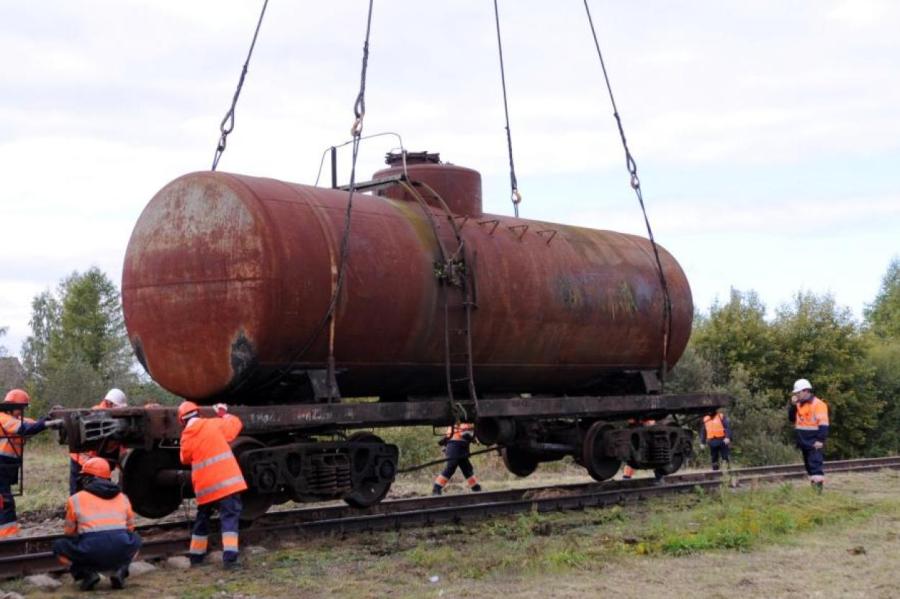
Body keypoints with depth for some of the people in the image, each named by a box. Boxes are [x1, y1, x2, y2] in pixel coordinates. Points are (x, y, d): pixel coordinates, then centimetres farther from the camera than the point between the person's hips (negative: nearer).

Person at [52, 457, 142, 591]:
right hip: (121, 553, 2)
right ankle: (119, 571, 9)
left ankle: (87, 573, 2)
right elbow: (130, 528, 29)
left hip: (90, 553, -2)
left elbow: (69, 533, 20)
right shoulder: (123, 498, 20)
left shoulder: (76, 499, 12)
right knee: (135, 539, 36)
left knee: (59, 546, 25)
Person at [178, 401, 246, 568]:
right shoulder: (214, 424, -2)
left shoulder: (186, 437, 5)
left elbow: (185, 459, 18)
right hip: (226, 481, -3)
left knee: (202, 517, 22)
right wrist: (224, 414, 25)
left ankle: (196, 555, 26)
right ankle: (230, 555, -22)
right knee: (229, 516, -7)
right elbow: (235, 424, 9)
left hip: (204, 486, 3)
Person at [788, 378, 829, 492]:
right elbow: (792, 419, 17)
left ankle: (818, 487, -17)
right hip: (803, 442, 9)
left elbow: (823, 424, -16)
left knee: (816, 464, -14)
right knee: (809, 465, 12)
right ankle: (813, 488, 19)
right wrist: (793, 405, 4)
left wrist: (820, 440, -23)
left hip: (814, 443, -9)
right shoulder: (799, 405, 14)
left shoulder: (818, 404, -12)